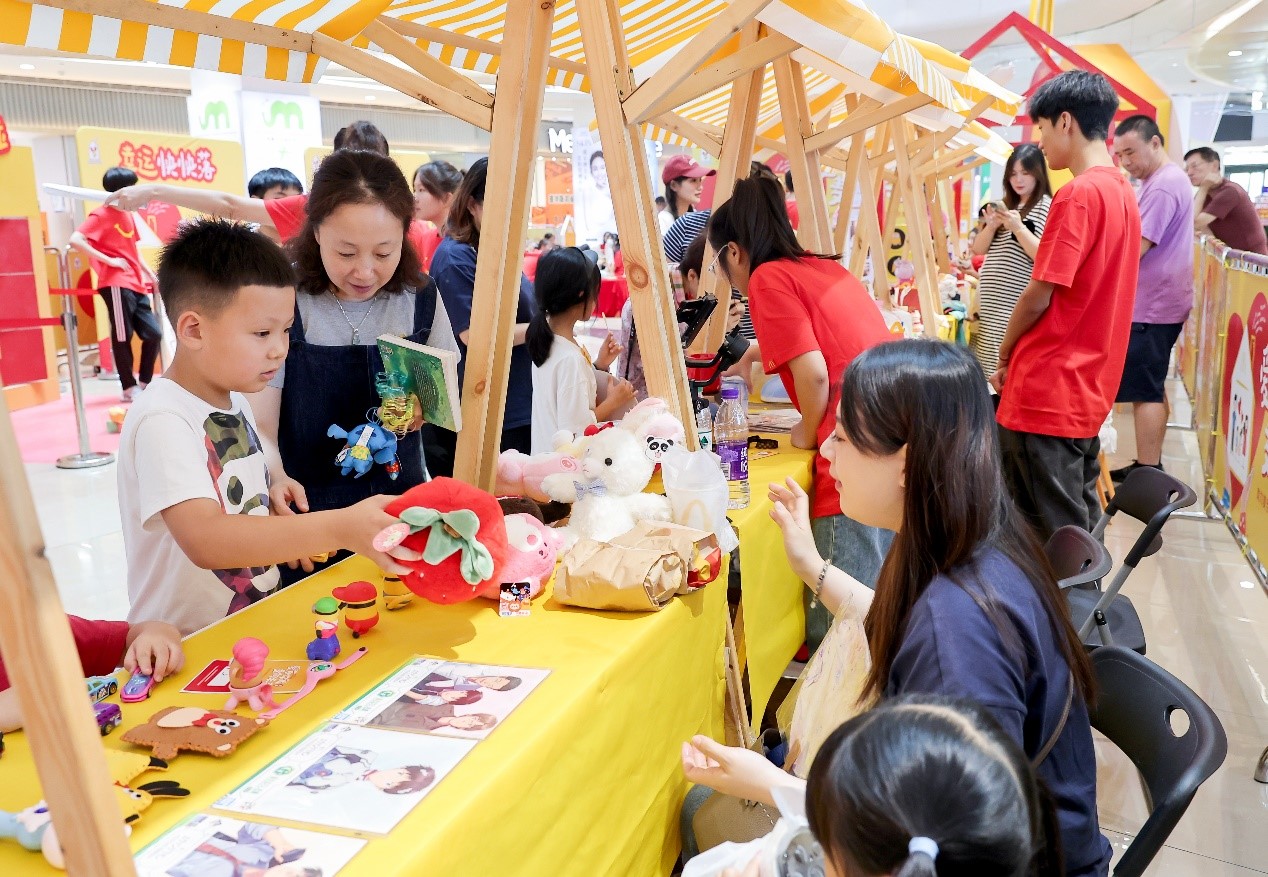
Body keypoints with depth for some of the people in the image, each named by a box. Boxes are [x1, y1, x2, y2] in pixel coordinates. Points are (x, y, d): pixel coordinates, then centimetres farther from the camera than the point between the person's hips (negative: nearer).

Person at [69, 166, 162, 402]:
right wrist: (108, 260, -17)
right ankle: (129, 388, 6)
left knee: (153, 333, 6)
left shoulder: (128, 215, 16)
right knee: (123, 338, -2)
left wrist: (148, 271, 15)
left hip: (136, 285, 8)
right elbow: (75, 240, -19)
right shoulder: (101, 215, -7)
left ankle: (144, 383, 18)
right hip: (117, 284, -8)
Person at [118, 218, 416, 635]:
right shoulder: (162, 421, -17)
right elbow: (205, 540, -30)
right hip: (185, 648, -7)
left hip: (256, 629, 7)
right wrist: (339, 528, -38)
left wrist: (282, 529, 3)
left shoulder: (234, 401, 8)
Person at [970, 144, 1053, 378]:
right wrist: (991, 225, -4)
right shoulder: (1004, 205, 15)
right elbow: (978, 249, 14)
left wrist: (1018, 228, -19)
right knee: (985, 365, 3)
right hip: (990, 302, 6)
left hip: (1017, 306, -6)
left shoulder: (1047, 207, -3)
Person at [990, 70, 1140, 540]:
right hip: (1089, 389, 9)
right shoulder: (1124, 193, 12)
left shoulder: (1077, 194, -17)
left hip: (1048, 390, -9)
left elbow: (1039, 295, -16)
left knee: (1050, 540, 0)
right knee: (1078, 529, 17)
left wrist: (1004, 353, 2)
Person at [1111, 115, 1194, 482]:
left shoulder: (1163, 186, -17)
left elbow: (1135, 248, -22)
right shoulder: (1165, 180, 16)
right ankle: (1149, 468, 23)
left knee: (1145, 392, -7)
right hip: (1156, 303, 11)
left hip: (1151, 307, -11)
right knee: (1152, 388, 15)